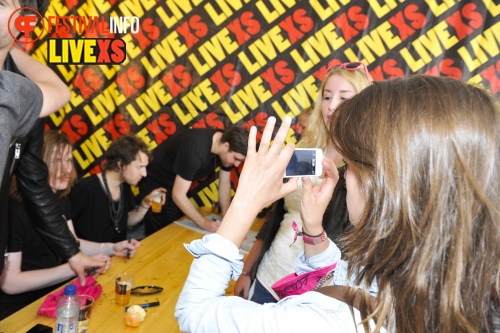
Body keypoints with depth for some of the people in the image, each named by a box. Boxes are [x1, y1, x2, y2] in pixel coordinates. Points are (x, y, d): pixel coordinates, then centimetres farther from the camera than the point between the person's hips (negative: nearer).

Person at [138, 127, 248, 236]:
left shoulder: (226, 142, -15)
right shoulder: (196, 150, -38)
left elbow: (225, 184, -3)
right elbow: (178, 195, -32)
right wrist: (203, 222, -28)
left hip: (175, 182, 7)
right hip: (154, 182, -7)